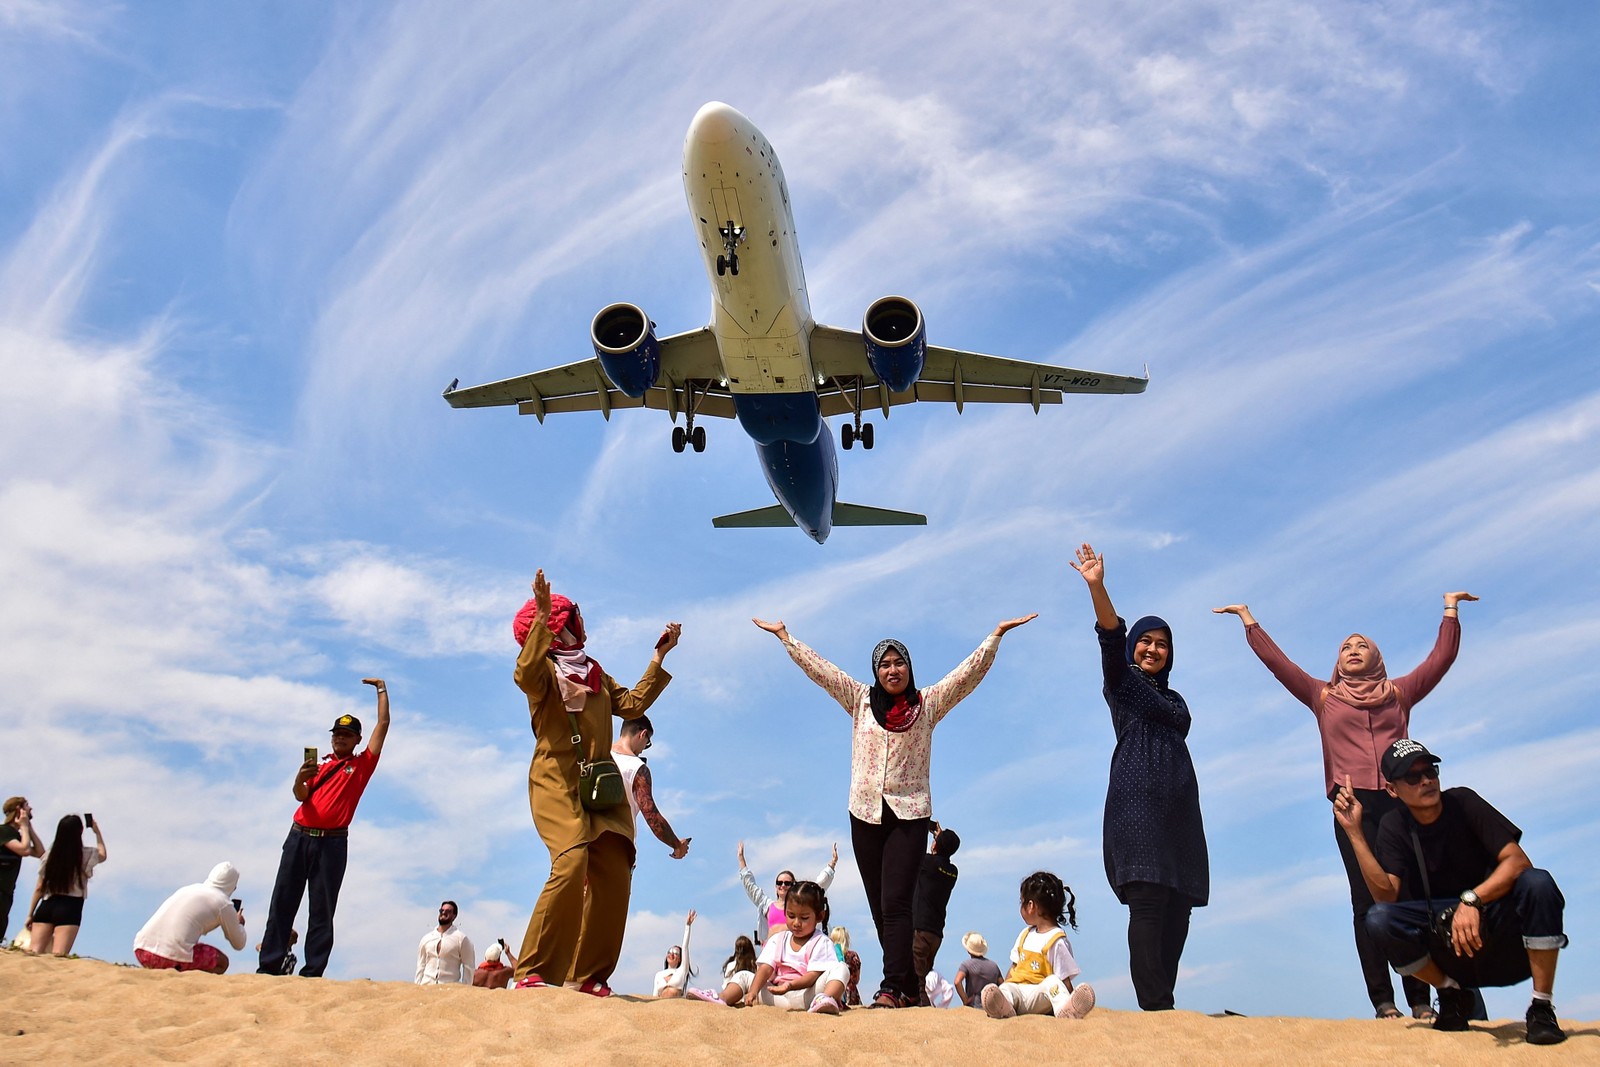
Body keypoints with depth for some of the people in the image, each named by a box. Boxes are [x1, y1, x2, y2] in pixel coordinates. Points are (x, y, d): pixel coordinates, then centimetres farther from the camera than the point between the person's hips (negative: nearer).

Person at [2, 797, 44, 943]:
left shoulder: (16, 835, 19)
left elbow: (40, 853, 9)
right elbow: (25, 850, -23)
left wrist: (29, 828, 9)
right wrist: (24, 826, -9)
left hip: (6, 891, 9)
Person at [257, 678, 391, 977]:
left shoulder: (362, 764, 11)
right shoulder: (319, 766, 20)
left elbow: (383, 724, 8)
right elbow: (301, 796, 5)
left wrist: (382, 689, 14)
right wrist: (300, 778, -16)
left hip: (332, 843, -3)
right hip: (299, 837, 4)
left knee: (322, 910, -3)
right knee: (282, 902, 0)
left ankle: (312, 973, -5)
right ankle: (269, 966, 2)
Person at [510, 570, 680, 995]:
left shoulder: (595, 674, 23)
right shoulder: (544, 669, 2)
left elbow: (633, 704, 20)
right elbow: (525, 676, -21)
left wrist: (659, 656, 19)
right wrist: (543, 616, -26)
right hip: (557, 781, -7)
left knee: (614, 876, -3)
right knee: (572, 864, -24)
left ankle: (590, 976, 5)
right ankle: (532, 971, -15)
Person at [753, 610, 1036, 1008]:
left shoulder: (929, 703, 5)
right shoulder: (860, 700, 9)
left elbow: (971, 671, 0)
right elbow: (819, 669, 9)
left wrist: (996, 634, -6)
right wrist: (784, 636, 9)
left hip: (910, 814, -3)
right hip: (866, 814, 3)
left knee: (896, 904, -14)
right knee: (881, 908, 5)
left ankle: (893, 988, -17)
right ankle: (908, 987, 14)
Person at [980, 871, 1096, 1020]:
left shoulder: (1056, 941, -5)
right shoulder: (1025, 934, 20)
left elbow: (1064, 979, -9)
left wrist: (1068, 1000, -23)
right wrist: (999, 990, 13)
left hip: (1040, 996, -5)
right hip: (1017, 988, 5)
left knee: (1053, 981, -33)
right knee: (1005, 988, -27)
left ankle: (1065, 1009, -61)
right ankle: (1003, 1007, -59)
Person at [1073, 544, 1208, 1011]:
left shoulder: (1174, 700, 27)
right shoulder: (1121, 682, 9)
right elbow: (1111, 638, -8)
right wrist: (1097, 587, -22)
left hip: (1178, 809, 7)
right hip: (1137, 803, -6)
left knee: (1178, 906, 0)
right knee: (1148, 900, -15)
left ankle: (1163, 1001, 4)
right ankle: (1155, 1006, -17)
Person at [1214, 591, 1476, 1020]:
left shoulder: (1399, 693, 20)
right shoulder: (1323, 697, 18)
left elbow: (1442, 656, 19)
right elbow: (1276, 661, 16)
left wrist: (1450, 610, 22)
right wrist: (1247, 617, 18)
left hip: (1400, 801, 1)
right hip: (1353, 805, 0)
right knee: (1368, 901, -5)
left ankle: (1420, 999, -3)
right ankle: (1383, 1001, -6)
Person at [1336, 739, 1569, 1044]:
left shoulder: (1462, 802, -8)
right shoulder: (1394, 827, -3)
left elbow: (1518, 861, -19)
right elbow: (1386, 895, -16)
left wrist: (1472, 899, -34)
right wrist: (1355, 832, -24)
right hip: (1444, 938, 1)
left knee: (1537, 883, -30)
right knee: (1378, 919, -25)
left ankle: (1542, 1008, -19)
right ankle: (1452, 994, 0)